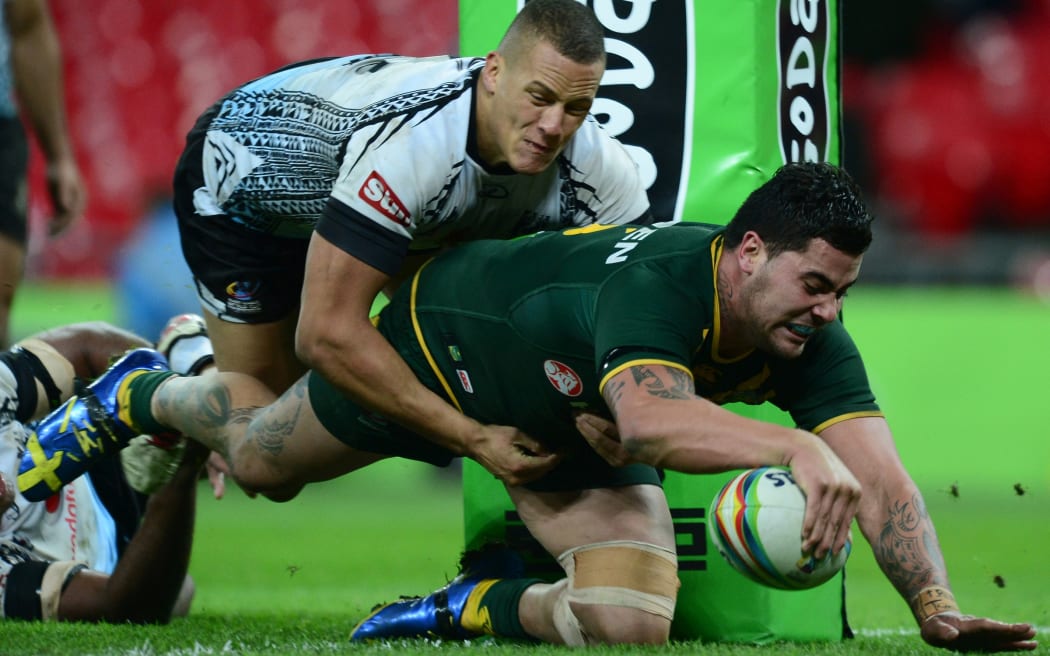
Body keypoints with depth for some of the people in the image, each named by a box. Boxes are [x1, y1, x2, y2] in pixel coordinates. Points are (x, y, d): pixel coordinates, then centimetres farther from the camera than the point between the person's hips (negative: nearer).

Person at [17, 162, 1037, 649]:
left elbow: (877, 476, -31)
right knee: (257, 453, 18)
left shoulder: (809, 344, -26)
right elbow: (650, 419, -62)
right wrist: (792, 447, -74)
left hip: (576, 439, 4)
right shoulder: (659, 280, -44)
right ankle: (149, 394, 53)